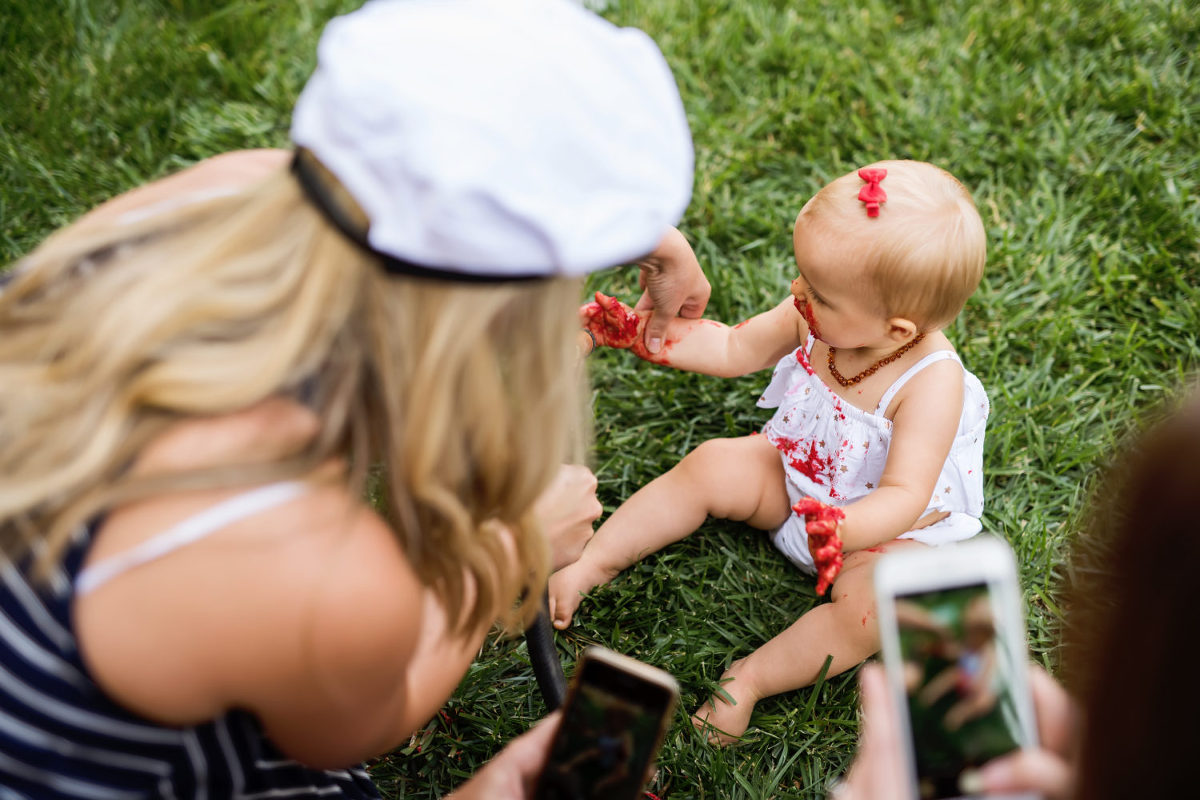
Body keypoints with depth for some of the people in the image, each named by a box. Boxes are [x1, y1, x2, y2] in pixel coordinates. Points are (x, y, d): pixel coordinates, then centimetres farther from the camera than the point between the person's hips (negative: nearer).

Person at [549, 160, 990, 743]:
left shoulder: (932, 383, -34)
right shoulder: (815, 317, -17)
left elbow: (903, 496, -37)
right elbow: (735, 349, -1)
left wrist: (847, 532, -57)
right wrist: (645, 335, -11)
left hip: (893, 527, -5)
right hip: (798, 478, 6)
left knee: (874, 605, -32)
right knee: (711, 465, -10)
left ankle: (751, 678, -19)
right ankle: (589, 567, -2)